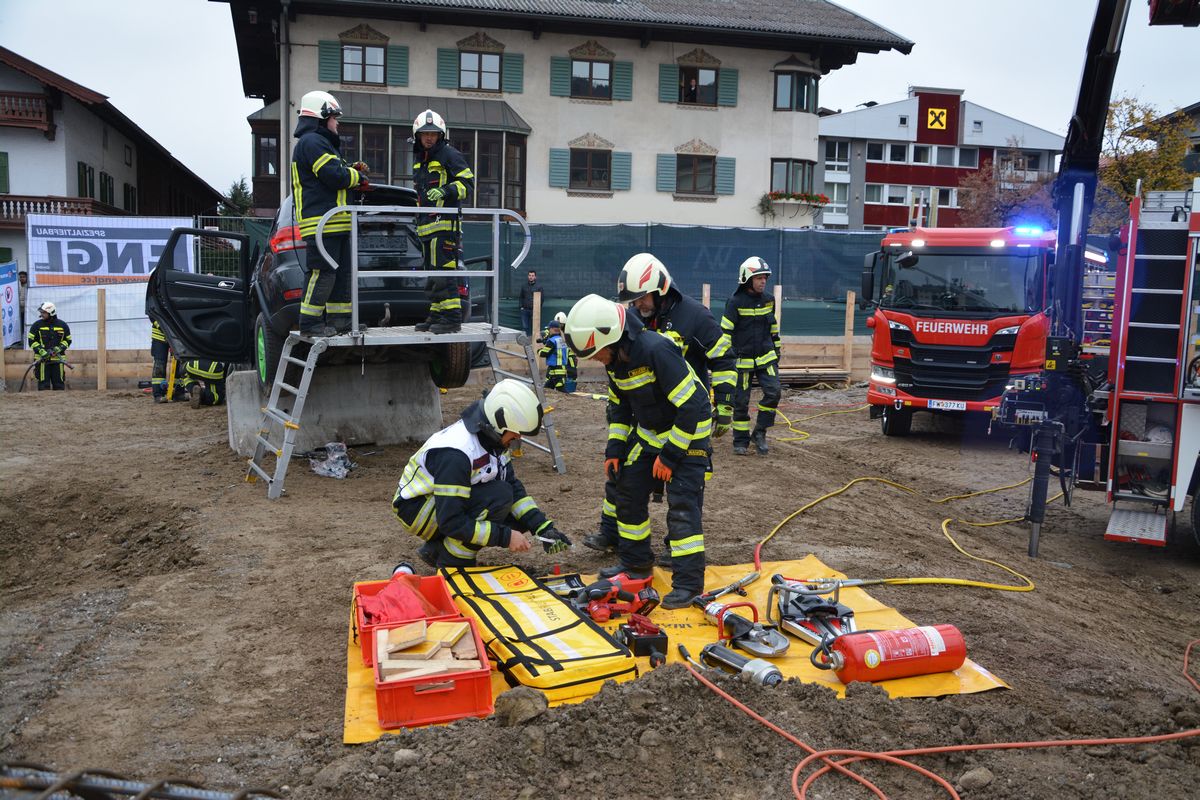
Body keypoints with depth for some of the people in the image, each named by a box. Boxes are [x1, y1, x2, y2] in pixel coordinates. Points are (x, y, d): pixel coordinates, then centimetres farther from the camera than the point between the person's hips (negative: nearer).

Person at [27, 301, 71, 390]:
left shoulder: (63, 325, 7)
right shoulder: (37, 325, 4)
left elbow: (68, 340, 11)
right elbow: (31, 341, 3)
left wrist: (59, 348, -7)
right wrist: (41, 351, -12)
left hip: (58, 359, 1)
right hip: (42, 359, -1)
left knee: (59, 384, 3)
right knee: (43, 384, -3)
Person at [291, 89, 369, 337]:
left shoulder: (321, 142, 25)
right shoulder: (312, 142, -10)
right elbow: (334, 175, -18)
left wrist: (352, 171, 10)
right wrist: (358, 176, -1)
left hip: (336, 223, 11)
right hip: (322, 221, -11)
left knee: (341, 273, 12)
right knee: (321, 273, -10)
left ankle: (338, 319, 17)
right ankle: (310, 323, -6)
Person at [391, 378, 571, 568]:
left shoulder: (490, 437, -6)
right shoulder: (456, 454, -33)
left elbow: (514, 487, 0)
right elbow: (451, 522, -32)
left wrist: (543, 528, -12)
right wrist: (506, 537, -29)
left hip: (452, 500, 9)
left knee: (520, 516, -5)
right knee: (498, 495, -28)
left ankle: (437, 548, 6)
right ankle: (451, 563, -12)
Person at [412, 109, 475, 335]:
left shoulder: (449, 155, -5)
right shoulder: (419, 158, 22)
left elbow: (468, 183, -11)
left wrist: (446, 191, -26)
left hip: (444, 224, -9)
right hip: (427, 224, 9)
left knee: (443, 272, -14)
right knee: (432, 274, 13)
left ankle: (452, 318, -12)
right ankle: (436, 316, 21)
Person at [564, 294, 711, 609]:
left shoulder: (657, 350, -32)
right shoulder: (615, 359, -4)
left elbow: (690, 407, -30)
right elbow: (619, 405, 11)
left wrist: (670, 455, -23)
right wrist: (614, 449, 4)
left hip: (687, 432, -8)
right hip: (648, 430, 9)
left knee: (682, 504, -12)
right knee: (629, 491, 10)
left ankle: (689, 582, -4)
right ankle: (635, 562, 26)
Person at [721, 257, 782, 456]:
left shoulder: (768, 300, 6)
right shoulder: (735, 302, -10)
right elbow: (725, 331, -10)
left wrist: (776, 348, 21)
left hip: (766, 357, 4)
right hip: (743, 359, -4)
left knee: (773, 392, -11)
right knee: (741, 401, 3)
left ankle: (759, 433, 6)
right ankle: (741, 441, 15)